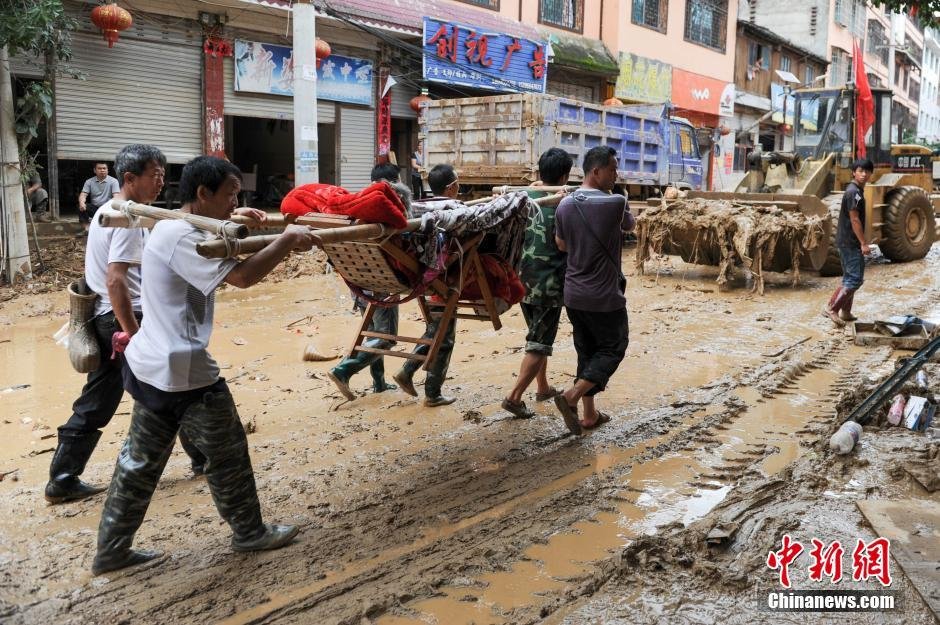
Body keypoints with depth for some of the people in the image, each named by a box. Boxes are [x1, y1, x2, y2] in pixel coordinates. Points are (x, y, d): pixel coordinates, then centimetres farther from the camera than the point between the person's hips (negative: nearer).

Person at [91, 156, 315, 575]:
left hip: (152, 365, 10)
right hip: (181, 371, -10)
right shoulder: (181, 237, -22)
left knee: (140, 460, 17)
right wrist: (287, 240, -20)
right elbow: (240, 276, -29)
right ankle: (250, 532, 27)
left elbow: (223, 268, 18)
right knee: (228, 453, 9)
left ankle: (110, 551, 26)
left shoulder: (174, 229, 12)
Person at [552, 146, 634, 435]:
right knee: (613, 348, 11)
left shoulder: (564, 205, 0)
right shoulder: (615, 203, -16)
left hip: (573, 294, 6)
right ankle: (571, 396, -3)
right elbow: (630, 225, 6)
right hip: (604, 295, -6)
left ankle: (589, 414, 21)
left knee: (587, 351, 16)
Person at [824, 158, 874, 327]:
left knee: (850, 277, 15)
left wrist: (861, 242, 23)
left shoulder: (856, 190, 15)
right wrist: (863, 243, -20)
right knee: (856, 278, -11)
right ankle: (832, 308, -12)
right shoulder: (854, 192, -17)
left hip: (846, 241, 10)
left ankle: (845, 312, 20)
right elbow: (854, 219, -20)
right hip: (850, 242, -10)